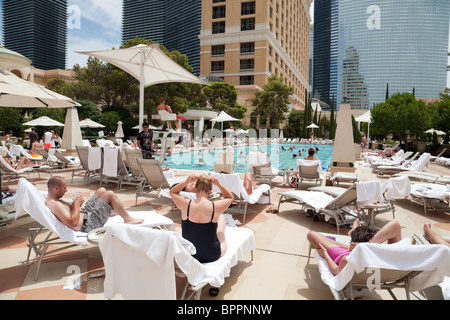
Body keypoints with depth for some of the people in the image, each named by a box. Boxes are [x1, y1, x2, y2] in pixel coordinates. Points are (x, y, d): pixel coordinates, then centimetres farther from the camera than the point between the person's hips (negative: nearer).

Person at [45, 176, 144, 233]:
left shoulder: (50, 201, 6)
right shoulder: (54, 205, -26)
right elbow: (73, 223, -32)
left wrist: (74, 205, 3)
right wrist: (76, 205, -21)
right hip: (87, 225, -11)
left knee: (102, 190, 17)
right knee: (110, 195, -13)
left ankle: (111, 211, 43)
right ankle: (128, 219, 2)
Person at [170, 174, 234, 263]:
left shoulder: (186, 204, -16)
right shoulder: (215, 207, -19)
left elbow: (172, 192, 8)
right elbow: (230, 197, 6)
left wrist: (186, 182, -5)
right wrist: (218, 185, -4)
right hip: (211, 256, -1)